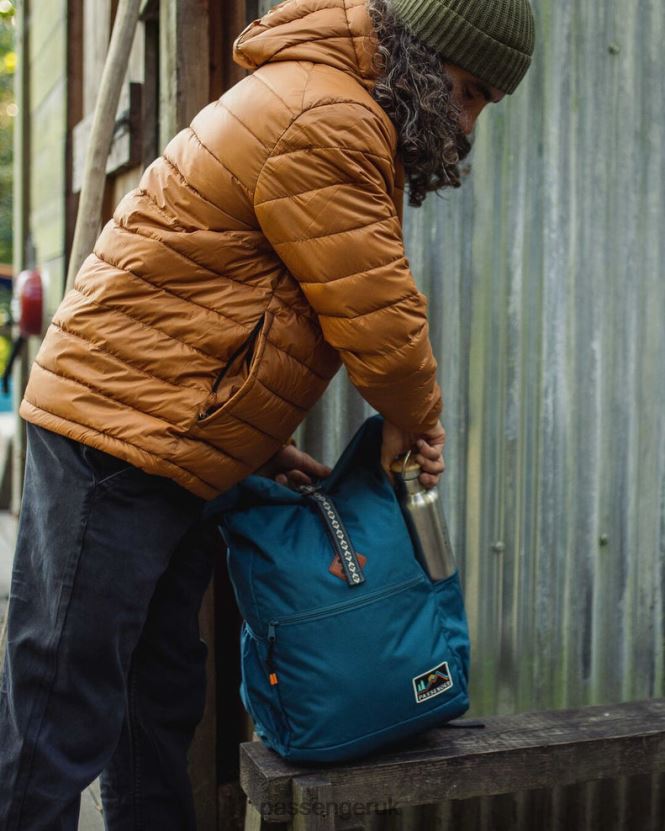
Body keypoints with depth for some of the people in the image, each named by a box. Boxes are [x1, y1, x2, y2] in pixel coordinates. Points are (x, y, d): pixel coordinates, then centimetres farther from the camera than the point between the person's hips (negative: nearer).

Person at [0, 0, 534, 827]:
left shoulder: (323, 108, 19)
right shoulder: (327, 123, -15)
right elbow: (376, 315, -15)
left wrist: (260, 443, 13)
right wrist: (416, 418, 5)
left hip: (174, 449, 10)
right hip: (116, 442, -10)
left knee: (162, 700, 17)